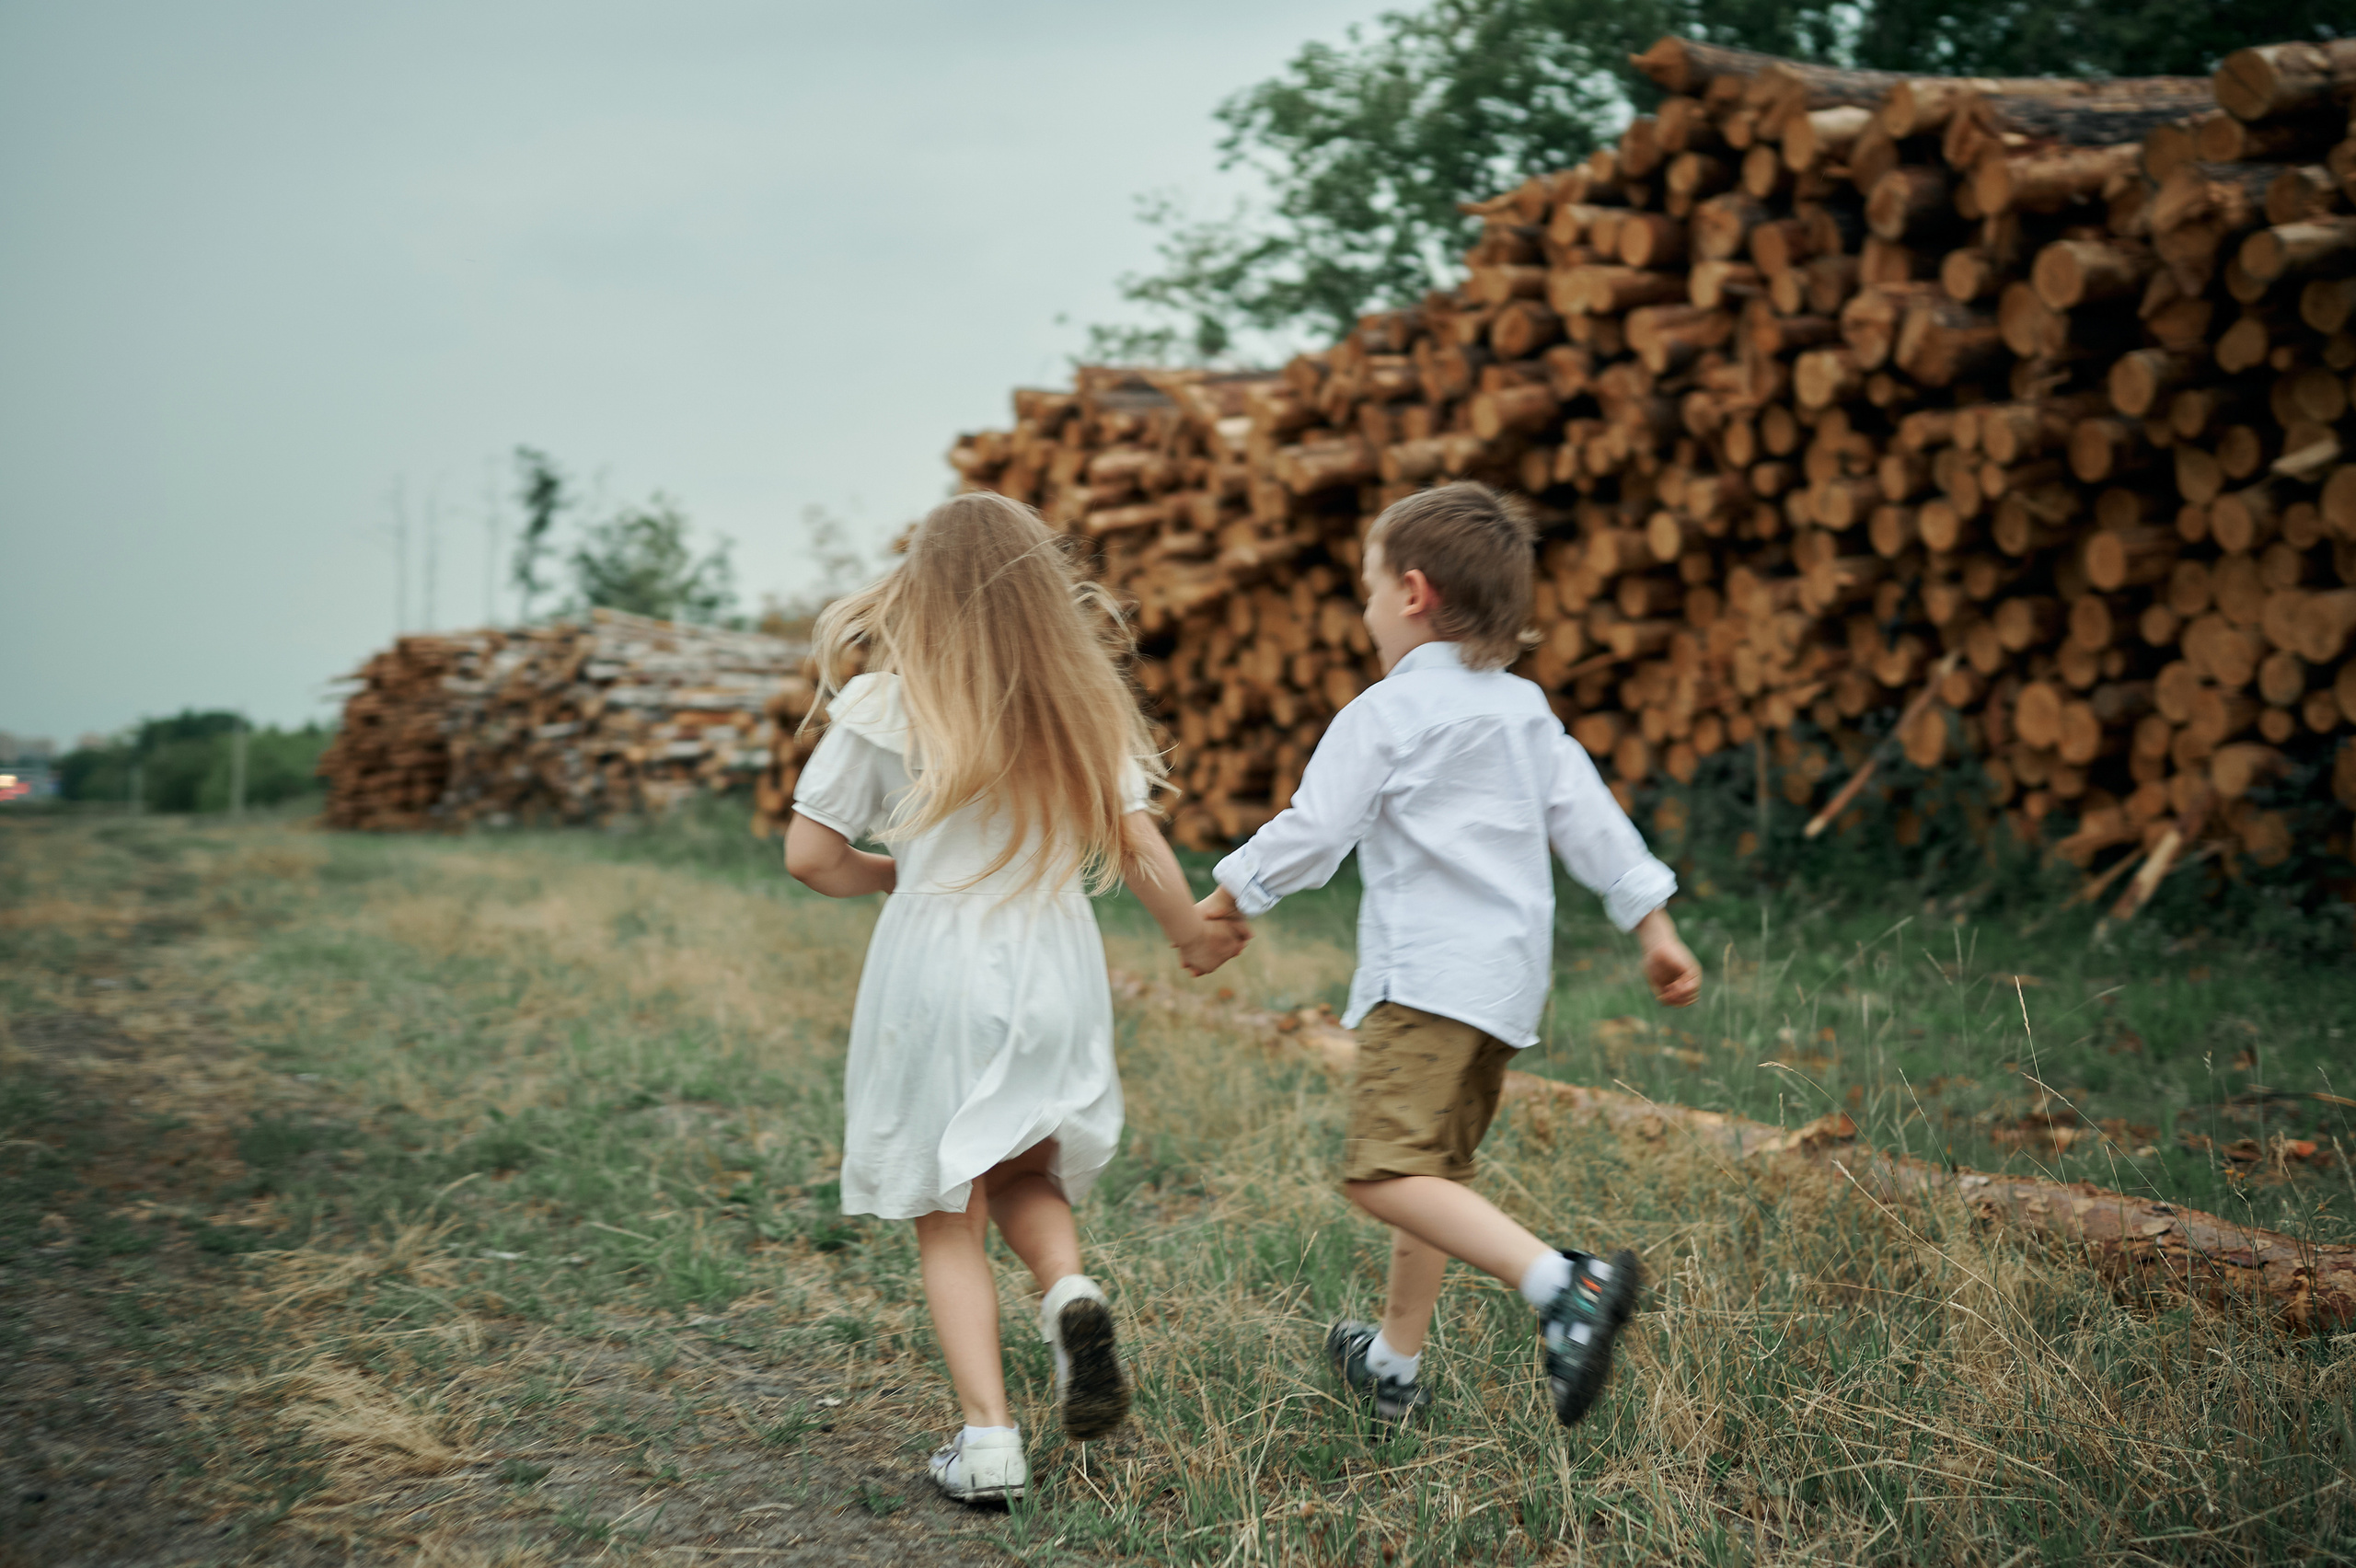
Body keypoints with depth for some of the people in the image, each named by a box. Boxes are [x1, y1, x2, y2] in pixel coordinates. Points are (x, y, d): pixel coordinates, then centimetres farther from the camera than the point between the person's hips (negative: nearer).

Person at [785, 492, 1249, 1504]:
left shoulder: (883, 708, -8)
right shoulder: (1085, 702, 2)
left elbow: (811, 856, -7)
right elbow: (1137, 848, 3)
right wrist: (1194, 933, 20)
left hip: (935, 973, -3)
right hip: (1056, 970, 3)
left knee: (949, 1221, 8)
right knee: (1024, 1173, 24)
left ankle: (987, 1437, 1)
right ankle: (1071, 1292, -6)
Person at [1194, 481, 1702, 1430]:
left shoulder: (1384, 714, -6)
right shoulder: (1524, 710, 16)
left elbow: (1314, 831, -8)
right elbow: (1590, 820, 14)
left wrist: (1223, 900, 6)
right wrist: (1654, 928, 18)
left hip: (1427, 972, -9)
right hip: (1509, 974, 9)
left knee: (1387, 1172, -18)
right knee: (1436, 1166, 18)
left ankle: (1562, 1285, -33)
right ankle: (1394, 1361, 26)